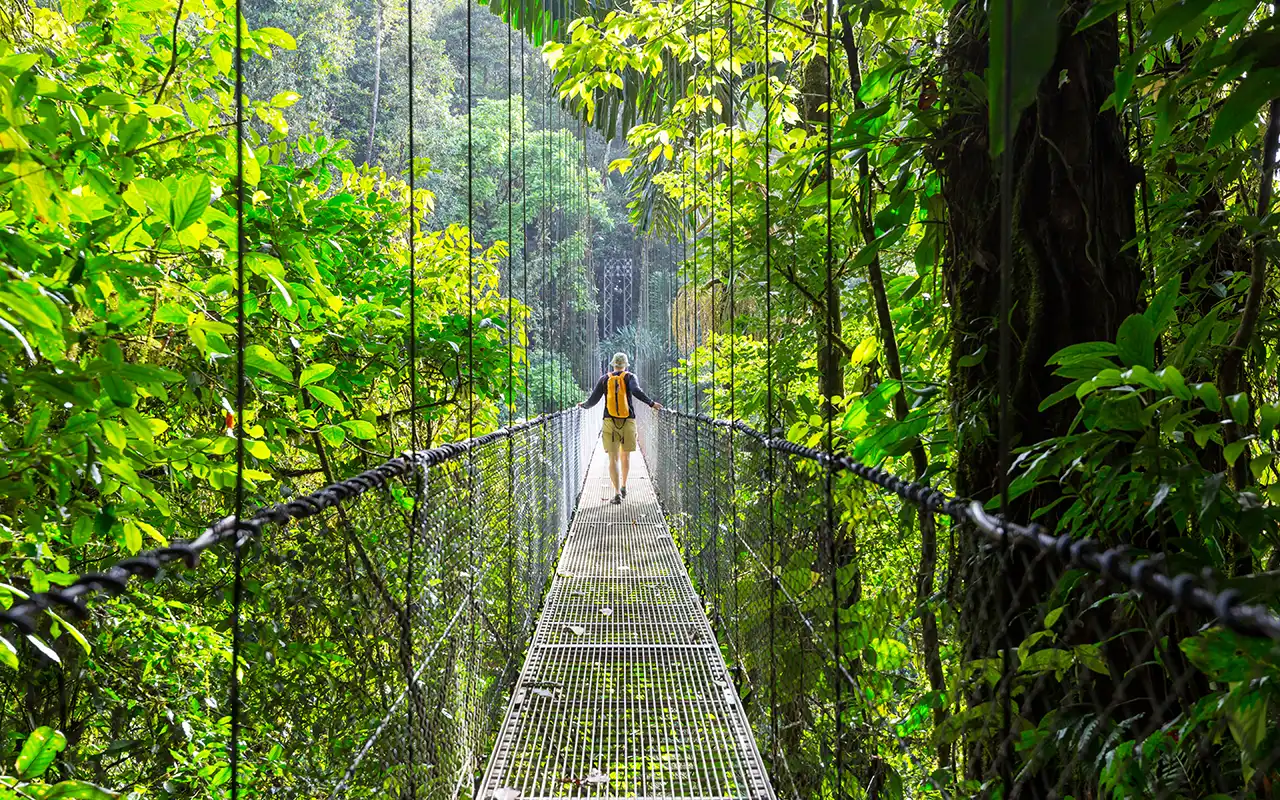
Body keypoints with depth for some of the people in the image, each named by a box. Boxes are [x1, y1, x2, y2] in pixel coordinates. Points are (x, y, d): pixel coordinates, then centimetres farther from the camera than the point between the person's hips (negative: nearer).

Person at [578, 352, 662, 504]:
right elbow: (636, 391, -16)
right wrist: (651, 404, -11)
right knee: (625, 455, 20)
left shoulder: (604, 379, 8)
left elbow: (593, 399, 7)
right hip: (628, 422, 0)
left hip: (610, 423, 0)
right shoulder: (629, 377, 3)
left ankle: (617, 493, -14)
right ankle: (623, 486, 28)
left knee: (614, 459, -3)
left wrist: (584, 405, 26)